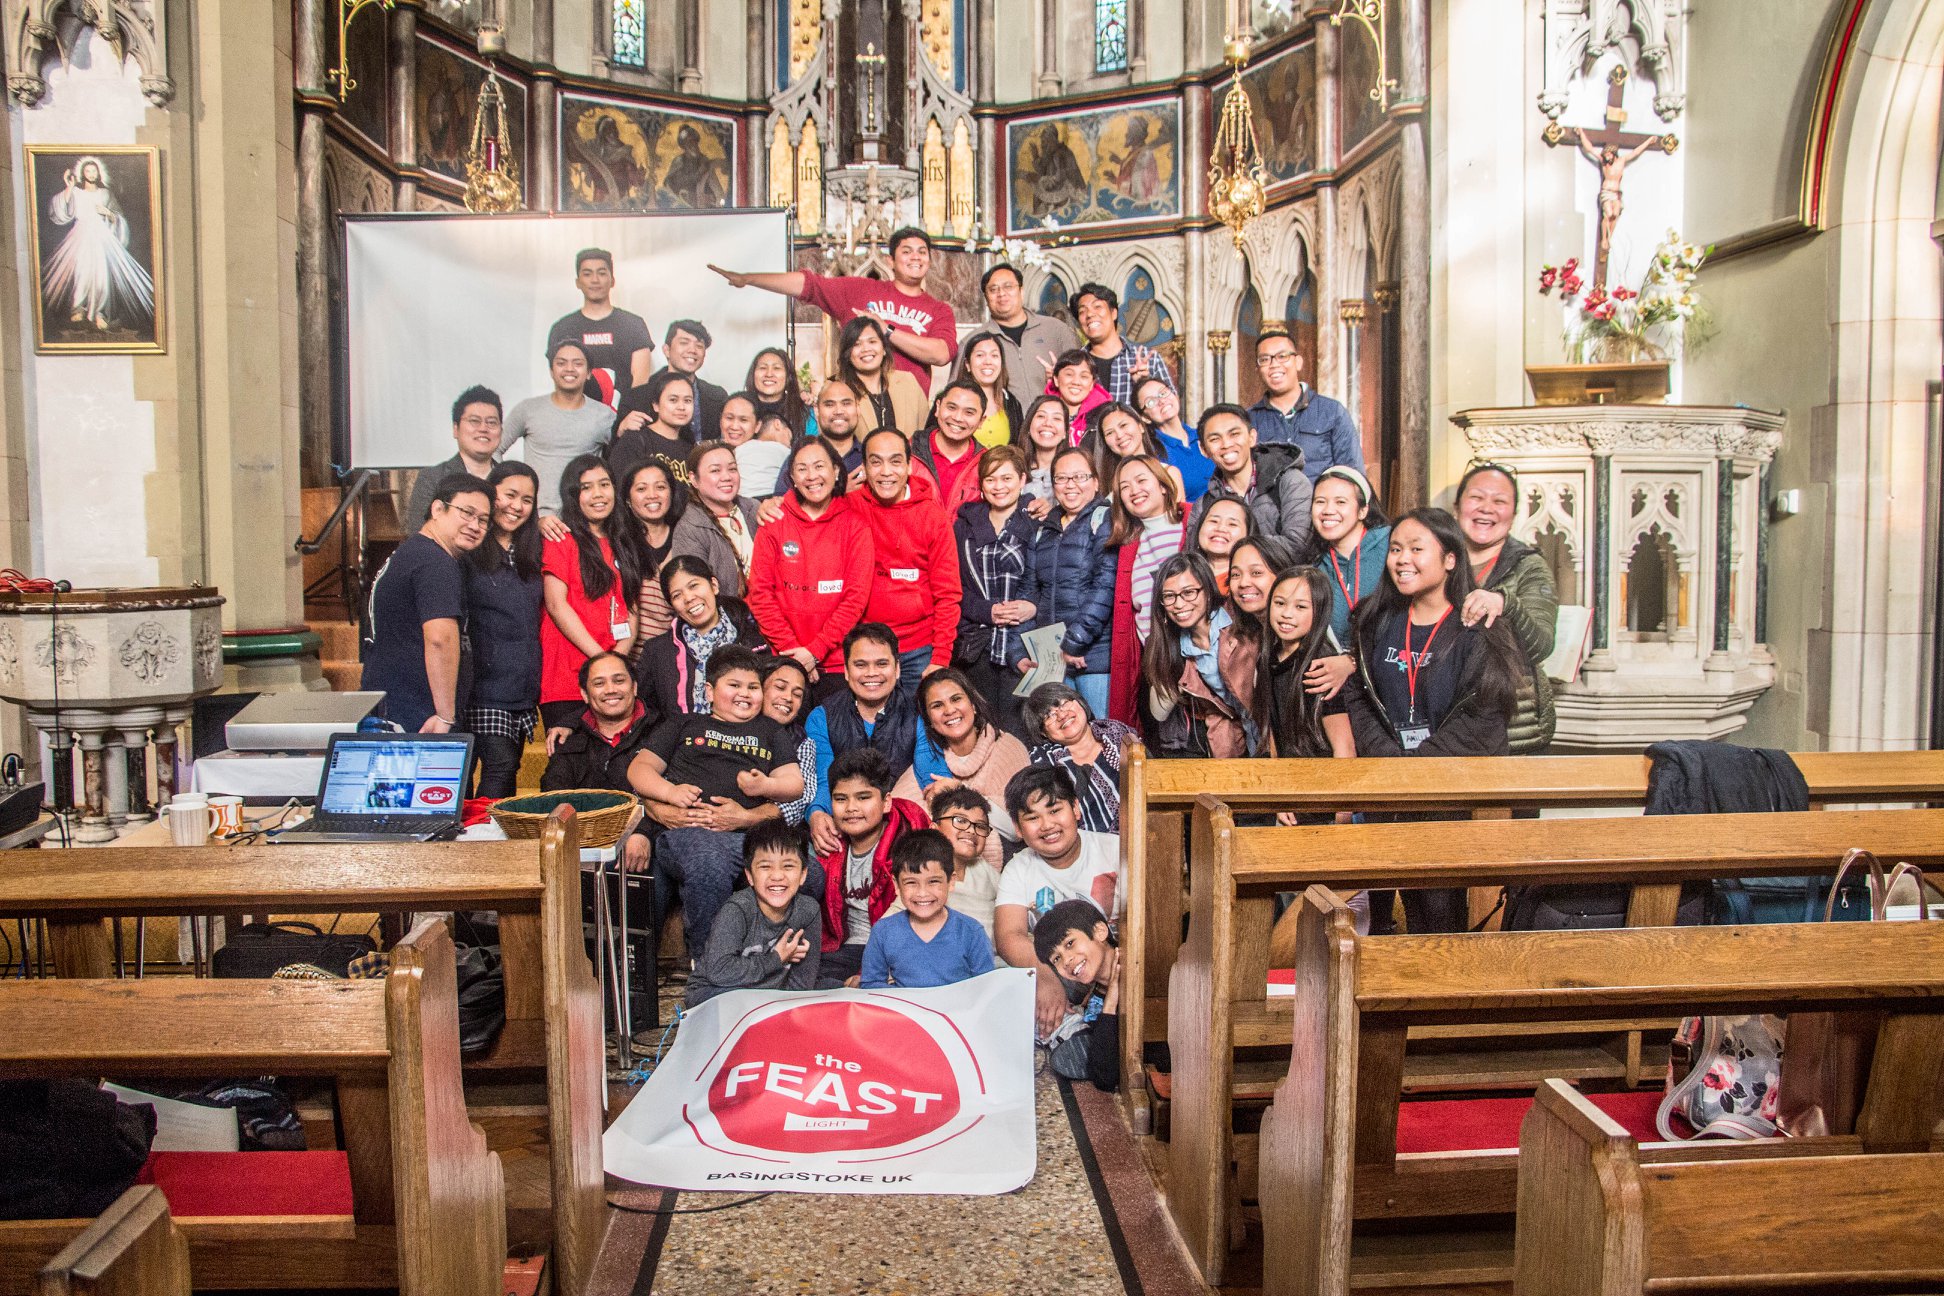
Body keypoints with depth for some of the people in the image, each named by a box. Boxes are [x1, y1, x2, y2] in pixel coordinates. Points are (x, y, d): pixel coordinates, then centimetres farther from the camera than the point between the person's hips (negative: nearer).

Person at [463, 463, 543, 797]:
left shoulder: (531, 552, 15)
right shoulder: (469, 551, -5)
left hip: (524, 687, 6)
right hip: (486, 685, -6)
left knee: (510, 769, 8)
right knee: (501, 765, -13)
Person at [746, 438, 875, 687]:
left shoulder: (856, 525, 2)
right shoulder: (774, 521, 4)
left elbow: (857, 596, -4)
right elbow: (760, 592, 0)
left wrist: (815, 650, -11)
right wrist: (791, 648, -9)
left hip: (840, 661, 0)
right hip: (784, 660, 0)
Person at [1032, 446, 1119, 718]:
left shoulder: (1104, 520, -1)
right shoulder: (1047, 530, 20)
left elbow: (1105, 586, -12)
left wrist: (1075, 642, -15)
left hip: (1095, 655, -6)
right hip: (1052, 656, 6)